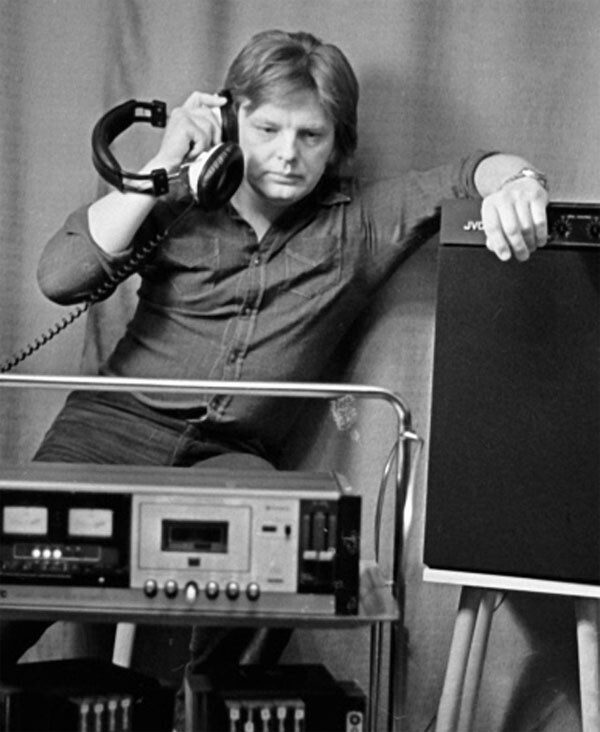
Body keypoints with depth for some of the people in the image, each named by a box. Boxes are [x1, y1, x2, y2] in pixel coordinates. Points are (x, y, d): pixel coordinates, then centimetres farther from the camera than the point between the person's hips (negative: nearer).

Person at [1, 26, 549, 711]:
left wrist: (515, 180, -22)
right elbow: (60, 276, -6)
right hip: (118, 423, 0)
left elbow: (472, 173, 4)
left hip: (232, 453, 1)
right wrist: (164, 166, -7)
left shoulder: (358, 221, 10)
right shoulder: (180, 207, 7)